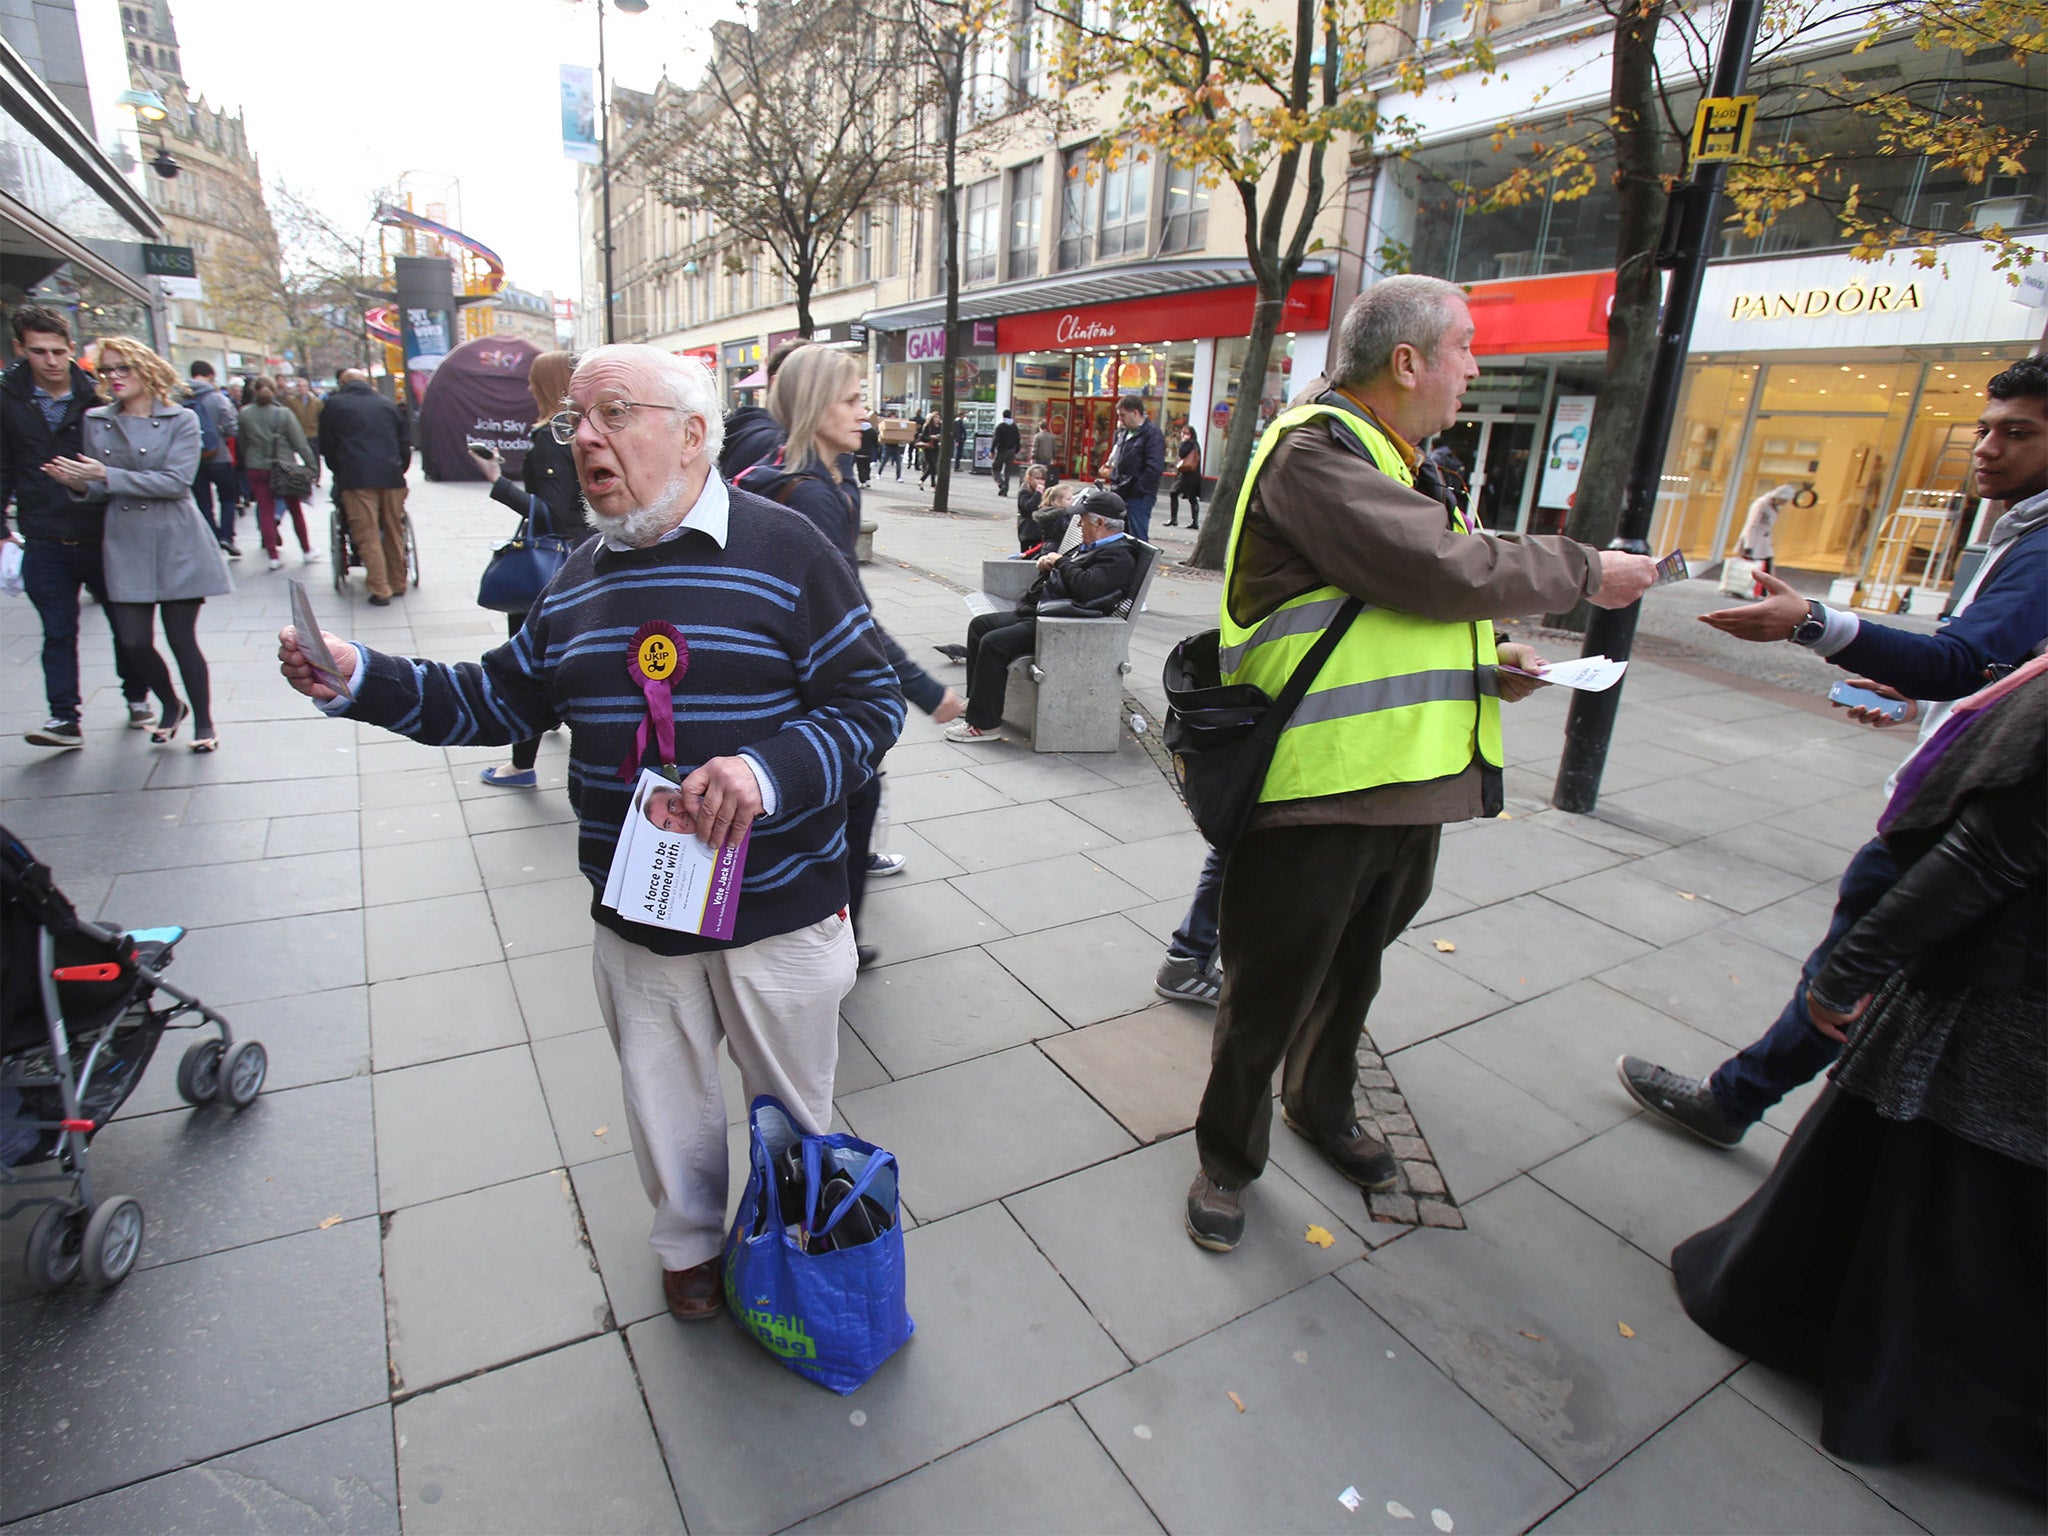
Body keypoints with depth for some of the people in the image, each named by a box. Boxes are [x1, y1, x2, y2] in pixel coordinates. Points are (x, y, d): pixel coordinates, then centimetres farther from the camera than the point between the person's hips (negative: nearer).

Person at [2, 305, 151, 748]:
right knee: (58, 632, 2)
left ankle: (137, 698, 28)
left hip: (102, 536, -1)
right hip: (44, 541, 1)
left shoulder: (97, 398, -1)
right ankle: (66, 716, 6)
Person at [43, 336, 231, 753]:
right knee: (134, 641, 1)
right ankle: (171, 706, 27)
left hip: (177, 544, -4)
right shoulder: (96, 421, 10)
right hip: (125, 544, 4)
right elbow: (99, 488, 12)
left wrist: (106, 476, -17)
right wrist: (78, 483, -9)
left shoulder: (181, 420, -1)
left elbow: (175, 481, -13)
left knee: (181, 637, -2)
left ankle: (204, 723, 13)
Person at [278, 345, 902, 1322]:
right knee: (667, 1108, 22)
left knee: (793, 1108, 19)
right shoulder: (580, 576, 8)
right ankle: (690, 1244, 50)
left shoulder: (784, 551, -12)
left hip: (780, 913, -4)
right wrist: (359, 680, -1)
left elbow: (872, 703, -13)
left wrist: (769, 770, -29)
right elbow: (500, 700, 13)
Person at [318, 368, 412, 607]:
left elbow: (327, 447, 12)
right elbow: (404, 444, 17)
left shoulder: (334, 405, 9)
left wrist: (339, 473, 25)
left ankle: (381, 591, -6)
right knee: (394, 533, 13)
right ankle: (398, 584, 20)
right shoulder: (387, 404, 16)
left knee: (368, 536, -2)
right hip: (391, 477, 3)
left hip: (357, 479, -3)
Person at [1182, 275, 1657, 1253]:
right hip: (1316, 782, -9)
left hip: (1405, 777, 10)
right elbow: (1441, 569, -23)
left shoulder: (1386, 456, 18)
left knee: (1352, 971, 25)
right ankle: (1228, 1157, 26)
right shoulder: (1315, 450, -14)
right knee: (1270, 992, 5)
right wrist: (1584, 574, -9)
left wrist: (1481, 663, 9)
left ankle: (1323, 1107, 47)